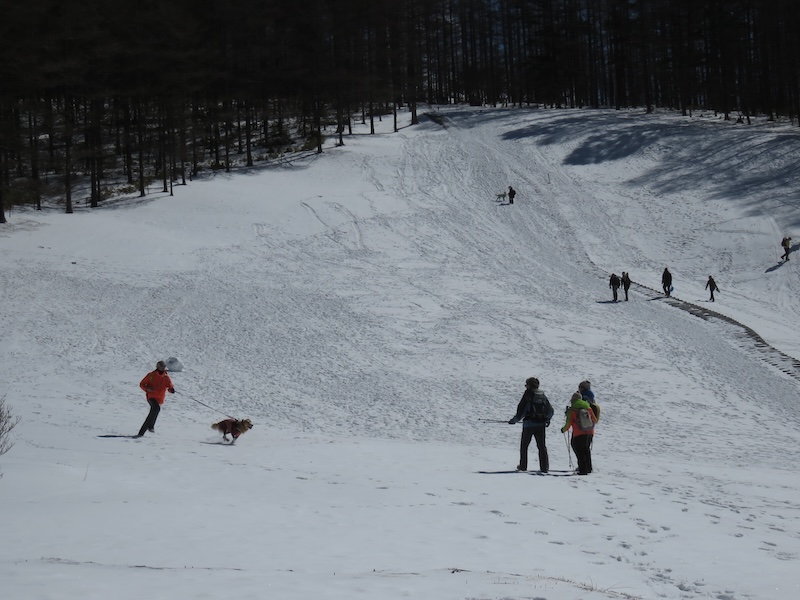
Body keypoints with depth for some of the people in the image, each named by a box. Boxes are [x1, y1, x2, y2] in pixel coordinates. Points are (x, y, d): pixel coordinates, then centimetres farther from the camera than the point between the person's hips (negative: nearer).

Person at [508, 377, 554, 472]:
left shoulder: (528, 394, -8)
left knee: (524, 445, 10)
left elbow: (521, 410, -12)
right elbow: (550, 410, 16)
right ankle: (544, 467, 5)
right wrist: (547, 420, 33)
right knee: (541, 446, 11)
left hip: (529, 424, -5)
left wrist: (514, 420, -1)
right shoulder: (542, 395, 8)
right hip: (541, 425, 5)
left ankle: (523, 466, 10)